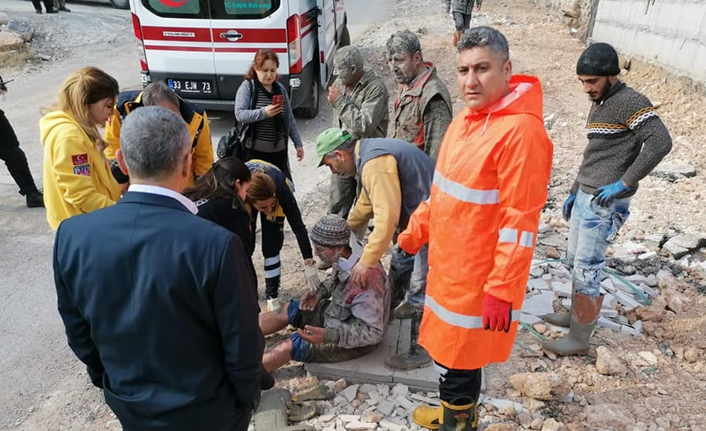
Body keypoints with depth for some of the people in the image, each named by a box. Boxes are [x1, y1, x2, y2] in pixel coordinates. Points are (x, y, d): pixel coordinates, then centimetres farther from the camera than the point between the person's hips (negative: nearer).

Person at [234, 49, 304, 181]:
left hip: (279, 149, 4)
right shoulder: (247, 87, -4)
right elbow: (239, 114, -14)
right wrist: (263, 112, -28)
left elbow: (289, 119, 13)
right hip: (254, 150, -4)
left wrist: (298, 143, 9)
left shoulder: (280, 89, 9)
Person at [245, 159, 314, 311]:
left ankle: (272, 295, 4)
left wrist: (309, 262, -34)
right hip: (243, 202, 1)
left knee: (271, 247, -9)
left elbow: (298, 225, -36)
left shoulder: (280, 187, -43)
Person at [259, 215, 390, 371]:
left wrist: (327, 335, -38)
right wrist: (319, 293, -8)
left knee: (291, 346, -9)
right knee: (285, 312, 8)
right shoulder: (346, 257, -14)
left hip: (353, 340, -8)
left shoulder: (364, 282, -40)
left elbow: (373, 332, -32)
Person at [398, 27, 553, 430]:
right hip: (448, 265, 8)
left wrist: (503, 291, -21)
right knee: (451, 349, 23)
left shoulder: (521, 130, -22)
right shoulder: (466, 119, 7)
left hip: (477, 277, -8)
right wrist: (415, 233, 16)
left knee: (458, 357, 9)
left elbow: (520, 221, -23)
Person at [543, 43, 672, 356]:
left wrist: (624, 183, -22)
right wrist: (574, 192, 22)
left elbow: (661, 142, -25)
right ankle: (576, 314, 36)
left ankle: (579, 339, 10)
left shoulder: (630, 102, -14)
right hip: (585, 198, 9)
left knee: (587, 270, -2)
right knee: (575, 262, 18)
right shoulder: (599, 104, 15)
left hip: (604, 204, -9)